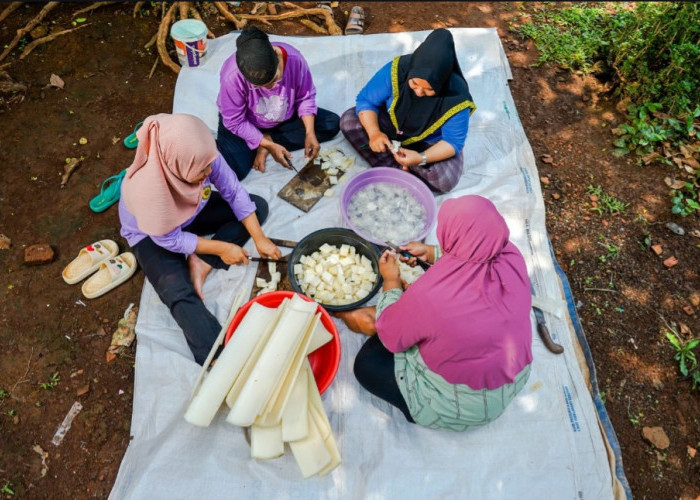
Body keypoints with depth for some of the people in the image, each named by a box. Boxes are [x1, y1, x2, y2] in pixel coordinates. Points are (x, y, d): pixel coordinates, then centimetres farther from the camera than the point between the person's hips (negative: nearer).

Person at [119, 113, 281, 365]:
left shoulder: (201, 155, -30)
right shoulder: (148, 188, -41)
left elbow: (234, 193, -16)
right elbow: (170, 240, -26)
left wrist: (259, 238, -19)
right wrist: (221, 248, -22)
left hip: (193, 212, 6)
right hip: (152, 235, -5)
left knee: (258, 206, -7)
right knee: (179, 294, -28)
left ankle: (201, 263, -12)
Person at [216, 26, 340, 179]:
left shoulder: (294, 59, -27)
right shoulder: (232, 76, -33)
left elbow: (305, 98, -11)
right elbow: (235, 122, -23)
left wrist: (310, 133, -23)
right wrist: (270, 146, -26)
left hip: (284, 119, 4)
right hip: (246, 125, -4)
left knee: (332, 124, -9)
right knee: (232, 171, -27)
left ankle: (268, 139, -10)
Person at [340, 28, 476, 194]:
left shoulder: (457, 98, -32)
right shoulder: (396, 70, -28)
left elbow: (453, 141, -23)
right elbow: (365, 100, -17)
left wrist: (421, 158, -40)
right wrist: (374, 132, -35)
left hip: (430, 143, -3)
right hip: (390, 126, 3)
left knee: (445, 180, -30)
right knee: (348, 121, -18)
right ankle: (396, 168, -18)